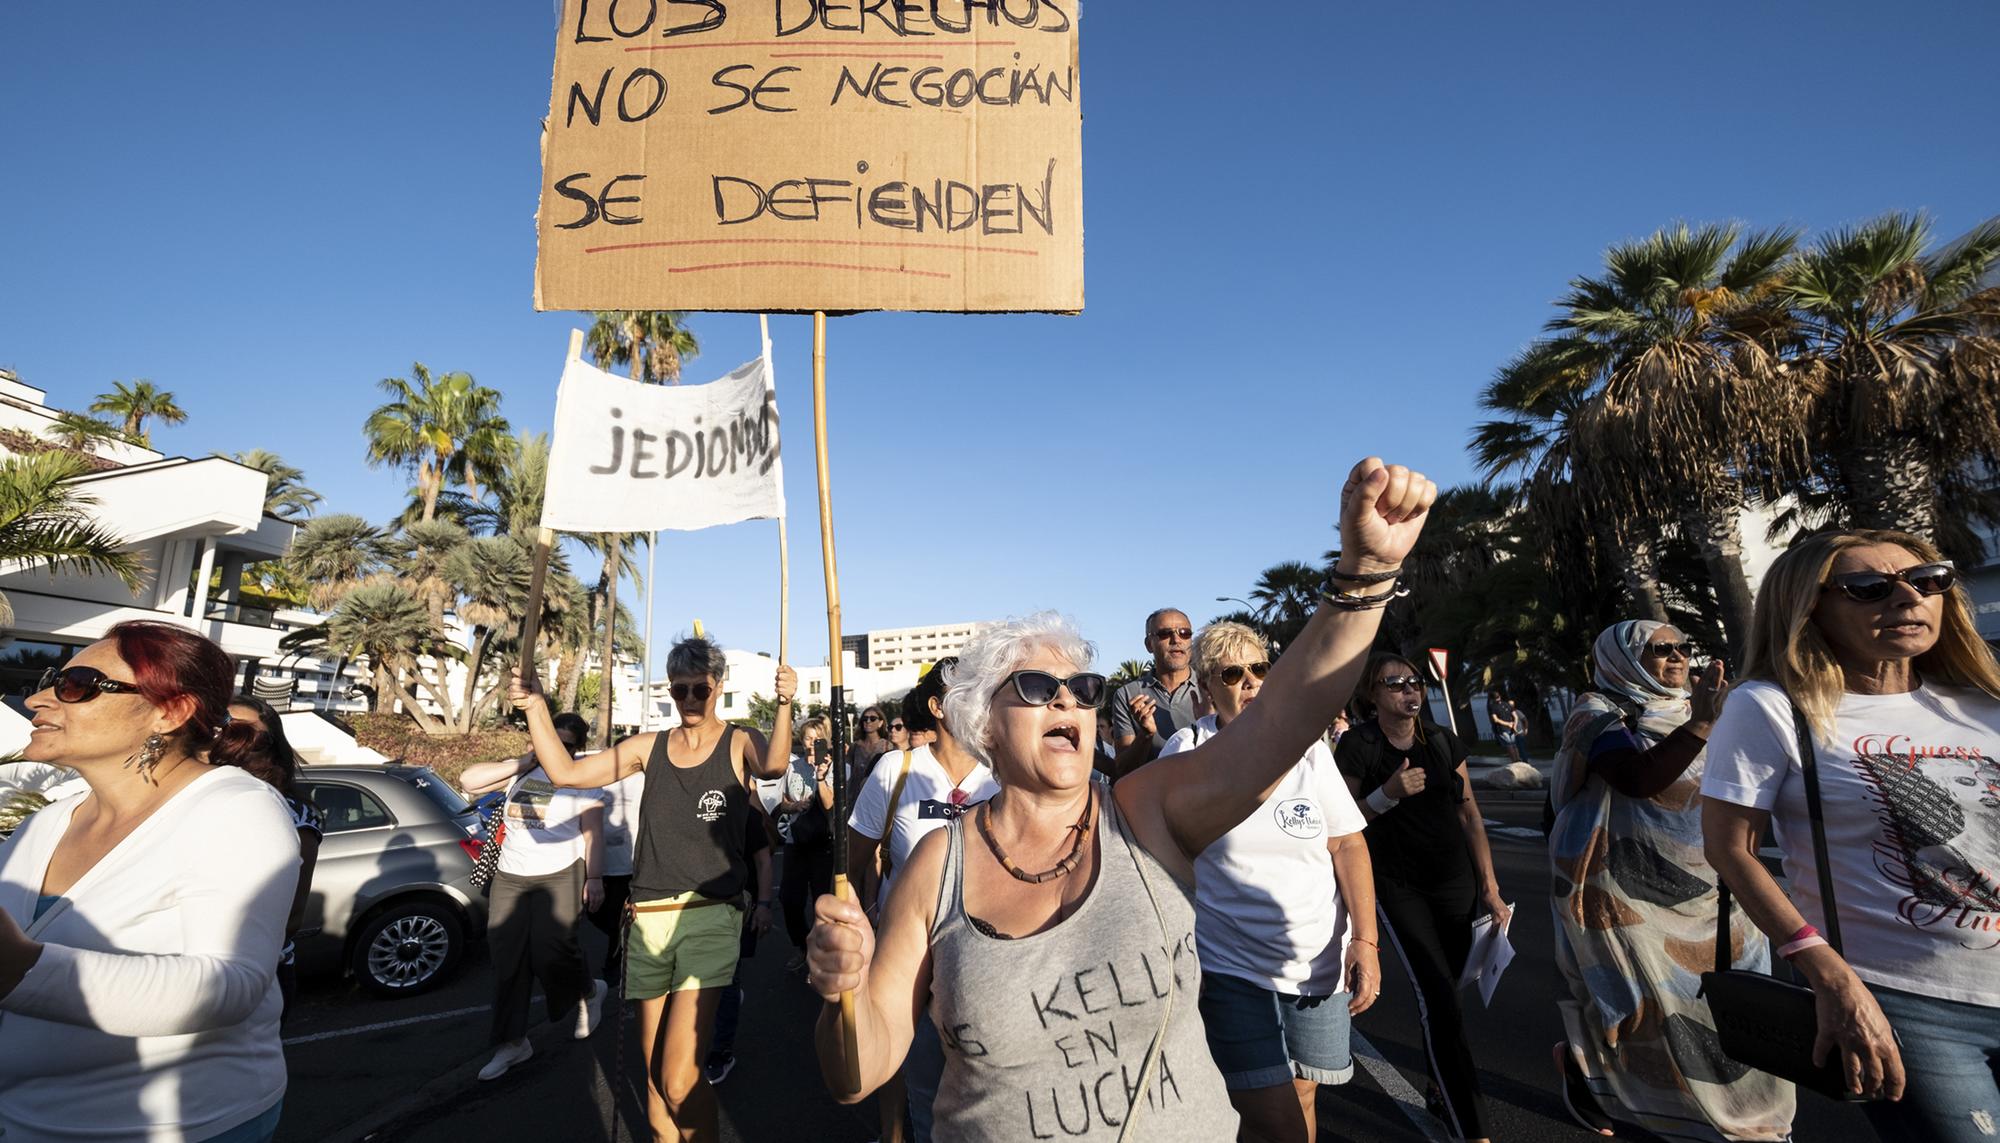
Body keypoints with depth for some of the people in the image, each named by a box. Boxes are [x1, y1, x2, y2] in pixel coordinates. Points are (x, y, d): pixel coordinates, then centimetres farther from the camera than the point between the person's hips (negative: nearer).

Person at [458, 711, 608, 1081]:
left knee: (551, 952, -9)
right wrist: (520, 763, -9)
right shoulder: (520, 771, 9)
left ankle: (589, 993, 23)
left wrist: (594, 878, -13)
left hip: (559, 878, -5)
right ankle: (511, 1043, 18)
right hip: (509, 879, 5)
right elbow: (468, 780, -1)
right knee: (507, 962, 5)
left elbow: (593, 832, -5)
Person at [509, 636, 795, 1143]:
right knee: (654, 1078, 15)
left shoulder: (739, 743, -4)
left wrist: (784, 705, -45)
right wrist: (535, 707, -7)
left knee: (680, 1082, -12)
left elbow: (773, 766, -26)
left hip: (709, 916, -4)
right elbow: (565, 772, 5)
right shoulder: (649, 748, 8)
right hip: (648, 918, 5)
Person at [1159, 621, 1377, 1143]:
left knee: (1302, 1101, 14)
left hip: (1319, 962, 3)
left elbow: (1348, 846, 2)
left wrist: (1365, 942, -6)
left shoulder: (1307, 746, 2)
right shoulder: (1186, 752, -7)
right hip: (1229, 968, -3)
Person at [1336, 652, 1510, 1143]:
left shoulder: (1443, 741, 2)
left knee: (1443, 992, 13)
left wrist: (1490, 886, 6)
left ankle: (1440, 1092, 34)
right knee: (1438, 999, -10)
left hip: (1456, 881, 4)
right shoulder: (1357, 746, -11)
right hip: (1398, 887, -4)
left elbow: (1469, 814, 6)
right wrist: (1388, 793, -23)